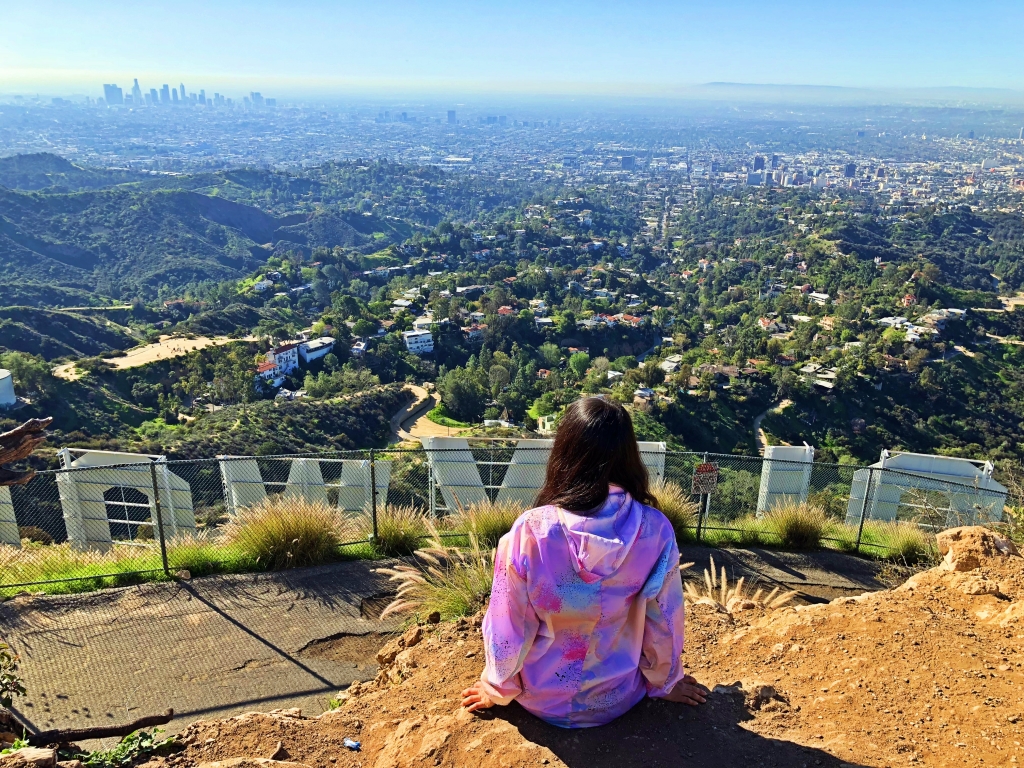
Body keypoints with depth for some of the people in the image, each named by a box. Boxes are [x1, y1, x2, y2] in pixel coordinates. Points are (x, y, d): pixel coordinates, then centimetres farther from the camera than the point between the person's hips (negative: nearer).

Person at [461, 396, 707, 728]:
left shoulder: (529, 532, -27)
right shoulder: (655, 531, -23)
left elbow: (509, 627, -15)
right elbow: (664, 622, -10)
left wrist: (499, 688, 5)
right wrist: (665, 683, 11)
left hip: (543, 701, -1)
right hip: (619, 699, 1)